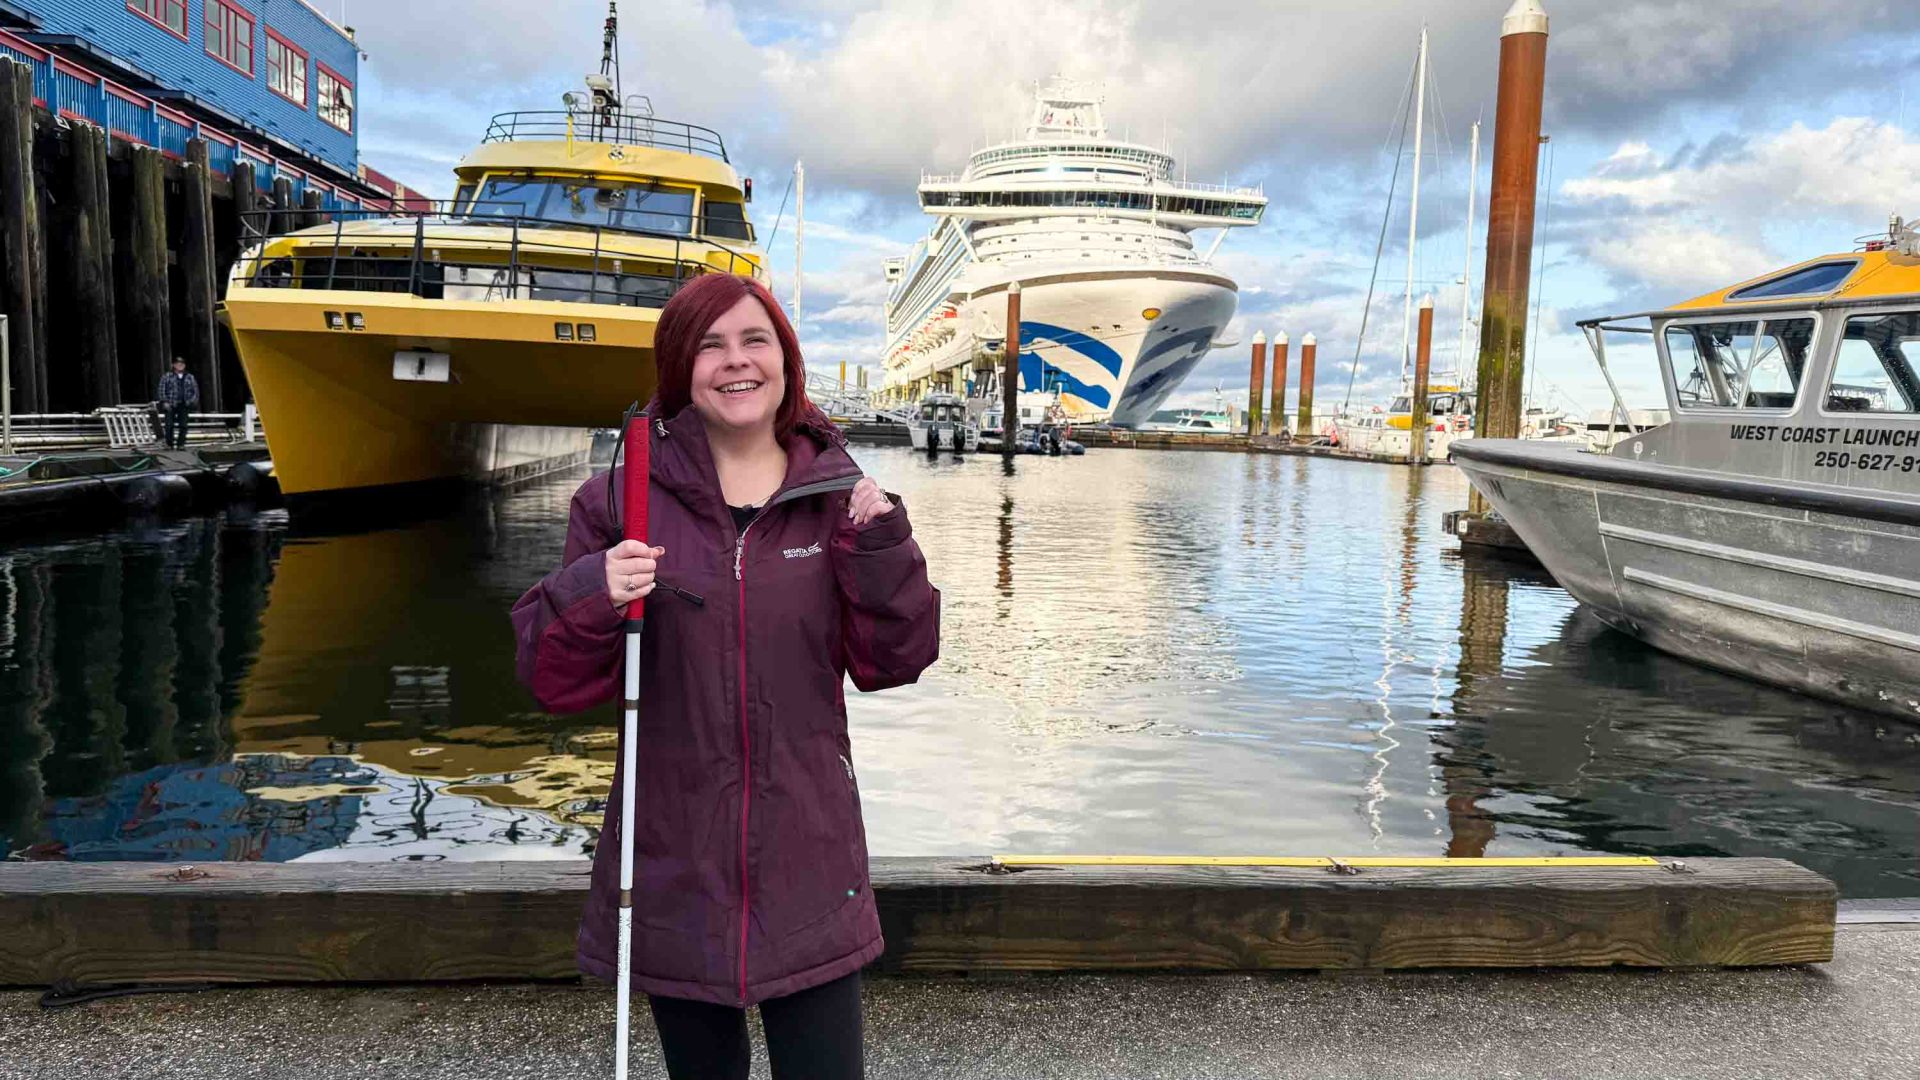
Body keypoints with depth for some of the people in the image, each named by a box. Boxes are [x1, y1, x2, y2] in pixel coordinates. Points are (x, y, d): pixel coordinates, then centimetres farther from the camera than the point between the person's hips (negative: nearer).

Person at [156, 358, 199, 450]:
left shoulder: (190, 378, 14)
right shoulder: (167, 376, 6)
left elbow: (195, 391, 17)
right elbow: (161, 390, 2)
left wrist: (192, 401, 3)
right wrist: (164, 401, -8)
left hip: (184, 406, 2)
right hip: (170, 405, -2)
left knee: (183, 425, -1)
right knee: (169, 425, -8)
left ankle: (181, 444, 4)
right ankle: (169, 445, -2)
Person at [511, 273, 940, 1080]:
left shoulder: (836, 495, 0)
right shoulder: (624, 499, -2)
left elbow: (890, 663, -1)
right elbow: (556, 681, -1)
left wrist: (882, 549, -15)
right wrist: (590, 598, -20)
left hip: (807, 858, 0)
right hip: (675, 865, 0)